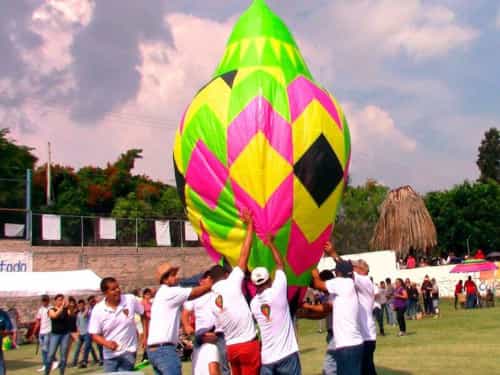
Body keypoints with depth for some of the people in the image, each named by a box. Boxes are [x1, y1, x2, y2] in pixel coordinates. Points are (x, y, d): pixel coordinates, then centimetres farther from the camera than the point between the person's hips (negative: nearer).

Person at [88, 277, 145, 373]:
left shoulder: (130, 300, -9)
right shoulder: (98, 310, -9)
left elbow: (144, 314, 6)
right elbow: (94, 335, -6)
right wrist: (106, 343, -25)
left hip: (128, 351, -2)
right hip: (110, 355, 2)